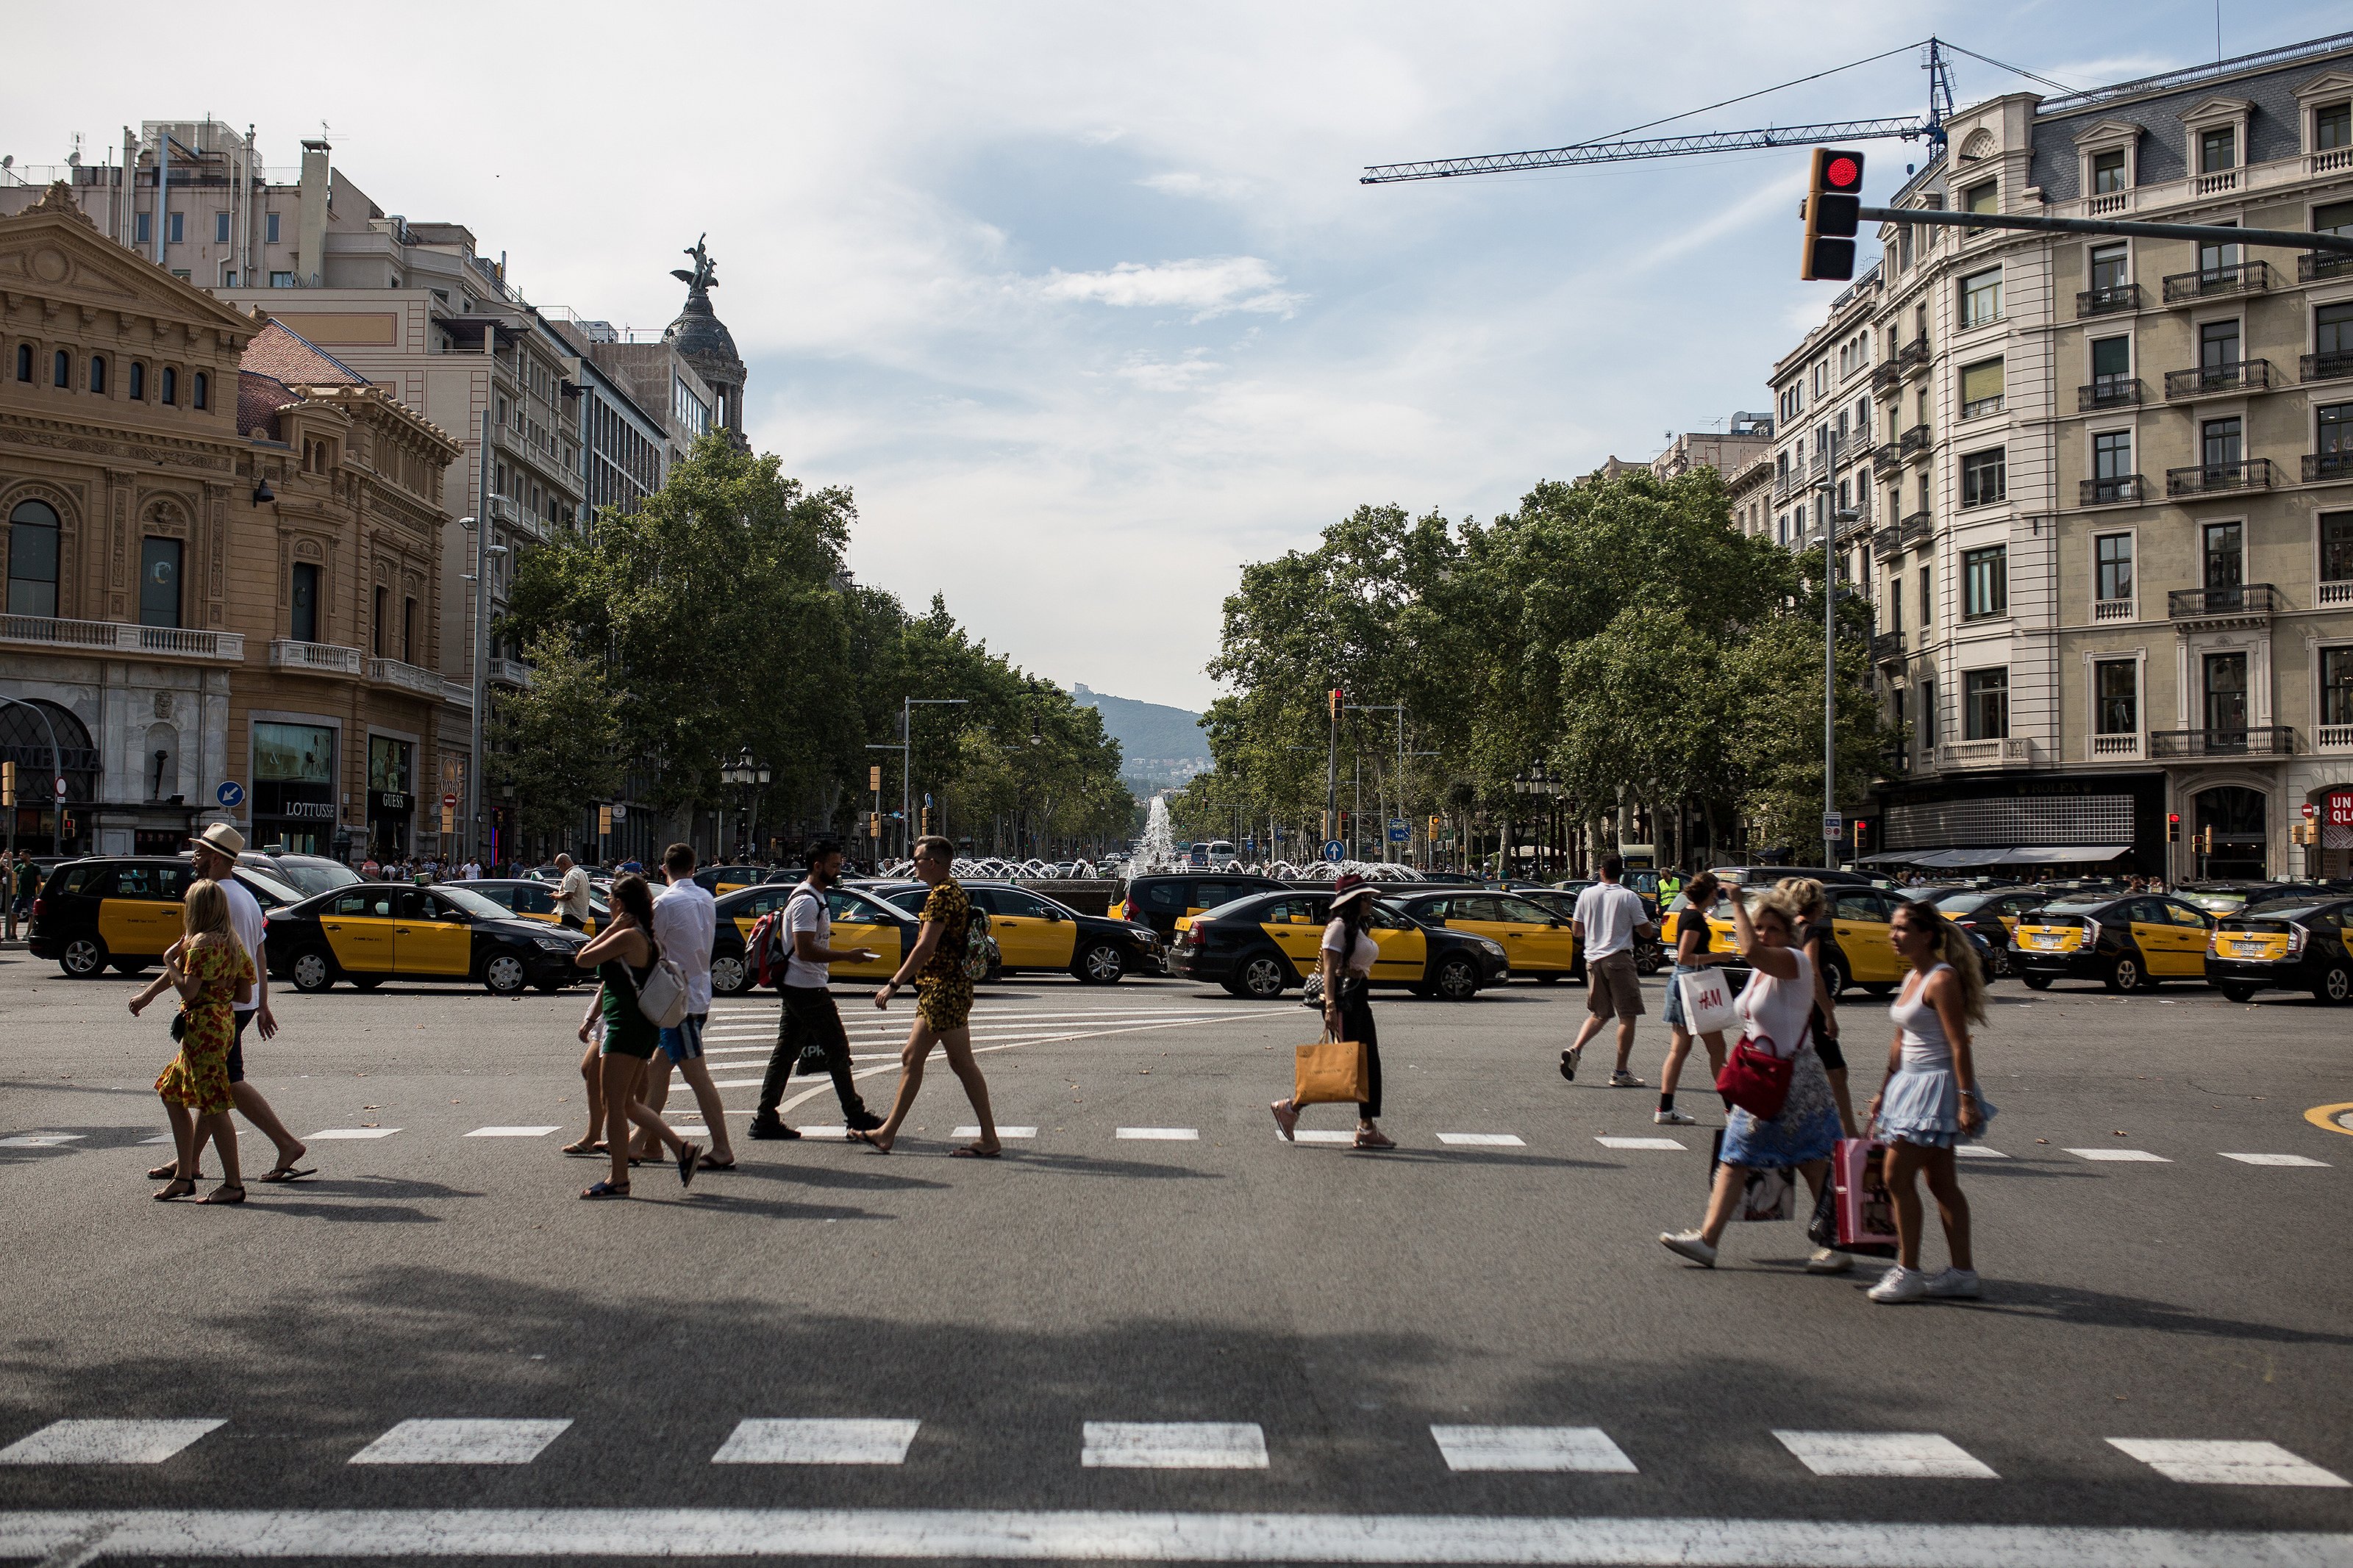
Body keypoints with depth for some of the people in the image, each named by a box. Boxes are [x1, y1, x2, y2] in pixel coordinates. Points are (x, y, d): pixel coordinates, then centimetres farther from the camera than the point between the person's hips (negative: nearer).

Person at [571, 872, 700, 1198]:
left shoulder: (628, 936, -15)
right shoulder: (646, 937, 14)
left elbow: (583, 959, -9)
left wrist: (611, 928, -6)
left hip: (625, 1025, -10)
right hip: (643, 1028, 10)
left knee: (615, 1105, -4)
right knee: (627, 1103, 16)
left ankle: (618, 1180, -1)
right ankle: (683, 1149, 11)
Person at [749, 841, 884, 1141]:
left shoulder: (814, 897, 17)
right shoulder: (807, 902, -17)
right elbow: (805, 950, -24)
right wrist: (847, 956, -21)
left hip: (796, 988, 10)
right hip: (807, 989, -10)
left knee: (786, 1052, 9)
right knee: (837, 1049, -3)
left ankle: (765, 1119, 10)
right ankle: (856, 1117, 4)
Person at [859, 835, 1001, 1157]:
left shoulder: (942, 895, -16)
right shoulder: (953, 891, 17)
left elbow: (926, 947, -22)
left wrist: (894, 984, -19)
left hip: (943, 991, -11)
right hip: (939, 989, 11)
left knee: (962, 1063, -6)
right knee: (911, 1058, 13)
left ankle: (990, 1139, -2)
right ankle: (887, 1134, 18)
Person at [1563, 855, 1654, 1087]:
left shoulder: (1587, 894, 3)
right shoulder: (1629, 897, -6)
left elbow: (1577, 930, 8)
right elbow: (1646, 932, -4)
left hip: (1593, 959, 5)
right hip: (1618, 958, -5)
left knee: (1599, 1014, 17)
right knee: (1627, 1016, 1)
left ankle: (1575, 1050, -4)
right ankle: (1621, 1073, -1)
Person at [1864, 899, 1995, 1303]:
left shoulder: (1942, 980, -16)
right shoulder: (1912, 978, 12)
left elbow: (1960, 1046, -20)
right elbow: (1900, 1042, 18)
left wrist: (1967, 1099, -23)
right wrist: (1885, 1092, 20)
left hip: (1936, 1086, -10)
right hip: (1911, 1085, 10)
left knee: (1898, 1177, -8)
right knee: (1942, 1183, 12)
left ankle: (1908, 1273, -1)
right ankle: (1962, 1272, 17)